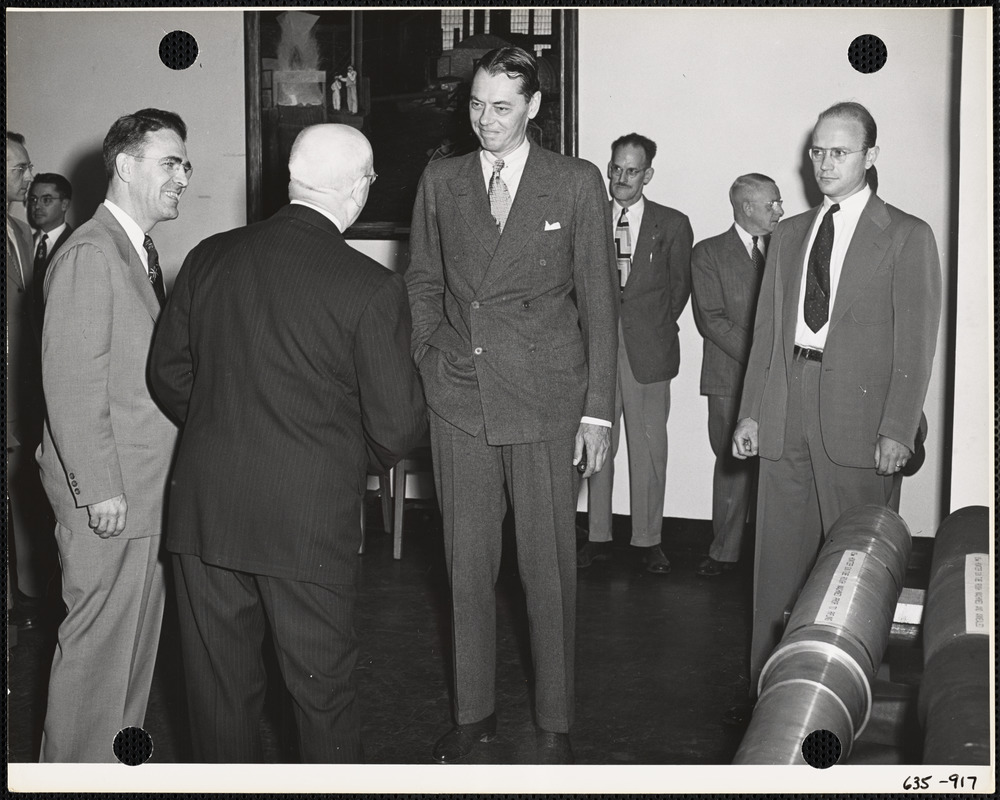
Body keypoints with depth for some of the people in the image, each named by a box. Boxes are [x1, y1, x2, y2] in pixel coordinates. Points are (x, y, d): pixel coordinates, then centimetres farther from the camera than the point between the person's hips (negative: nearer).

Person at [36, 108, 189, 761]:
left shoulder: (142, 251, 14)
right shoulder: (90, 256, -18)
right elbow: (71, 384, -21)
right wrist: (100, 490, -21)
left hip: (144, 487, 10)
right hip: (108, 494, -10)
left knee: (137, 638, 20)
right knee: (99, 644, 2)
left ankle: (120, 752, 36)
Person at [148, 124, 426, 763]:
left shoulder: (210, 257, 0)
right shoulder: (372, 287, -14)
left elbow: (169, 374, 8)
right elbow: (398, 424, -11)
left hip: (204, 512, 4)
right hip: (311, 518, -4)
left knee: (220, 688, 17)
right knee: (324, 693, 13)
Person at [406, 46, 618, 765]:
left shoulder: (577, 183, 0)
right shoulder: (440, 181, 8)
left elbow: (599, 300, -1)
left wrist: (599, 409, -4)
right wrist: (427, 367, 6)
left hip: (547, 404, -2)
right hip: (459, 401, 3)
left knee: (549, 569, 4)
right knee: (468, 565, 9)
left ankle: (555, 723, 20)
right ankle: (474, 710, 25)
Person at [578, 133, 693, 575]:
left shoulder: (672, 225, 6)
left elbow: (679, 285, 13)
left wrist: (656, 328, 10)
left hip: (648, 350, -1)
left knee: (649, 447, 3)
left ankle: (648, 540, 13)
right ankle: (598, 537, 14)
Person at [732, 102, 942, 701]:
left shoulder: (907, 237, 1)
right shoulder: (789, 235, 16)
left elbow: (915, 343, -4)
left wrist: (897, 430, -12)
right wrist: (751, 411, 9)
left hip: (859, 414, -4)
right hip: (786, 415, 5)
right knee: (780, 555, 7)